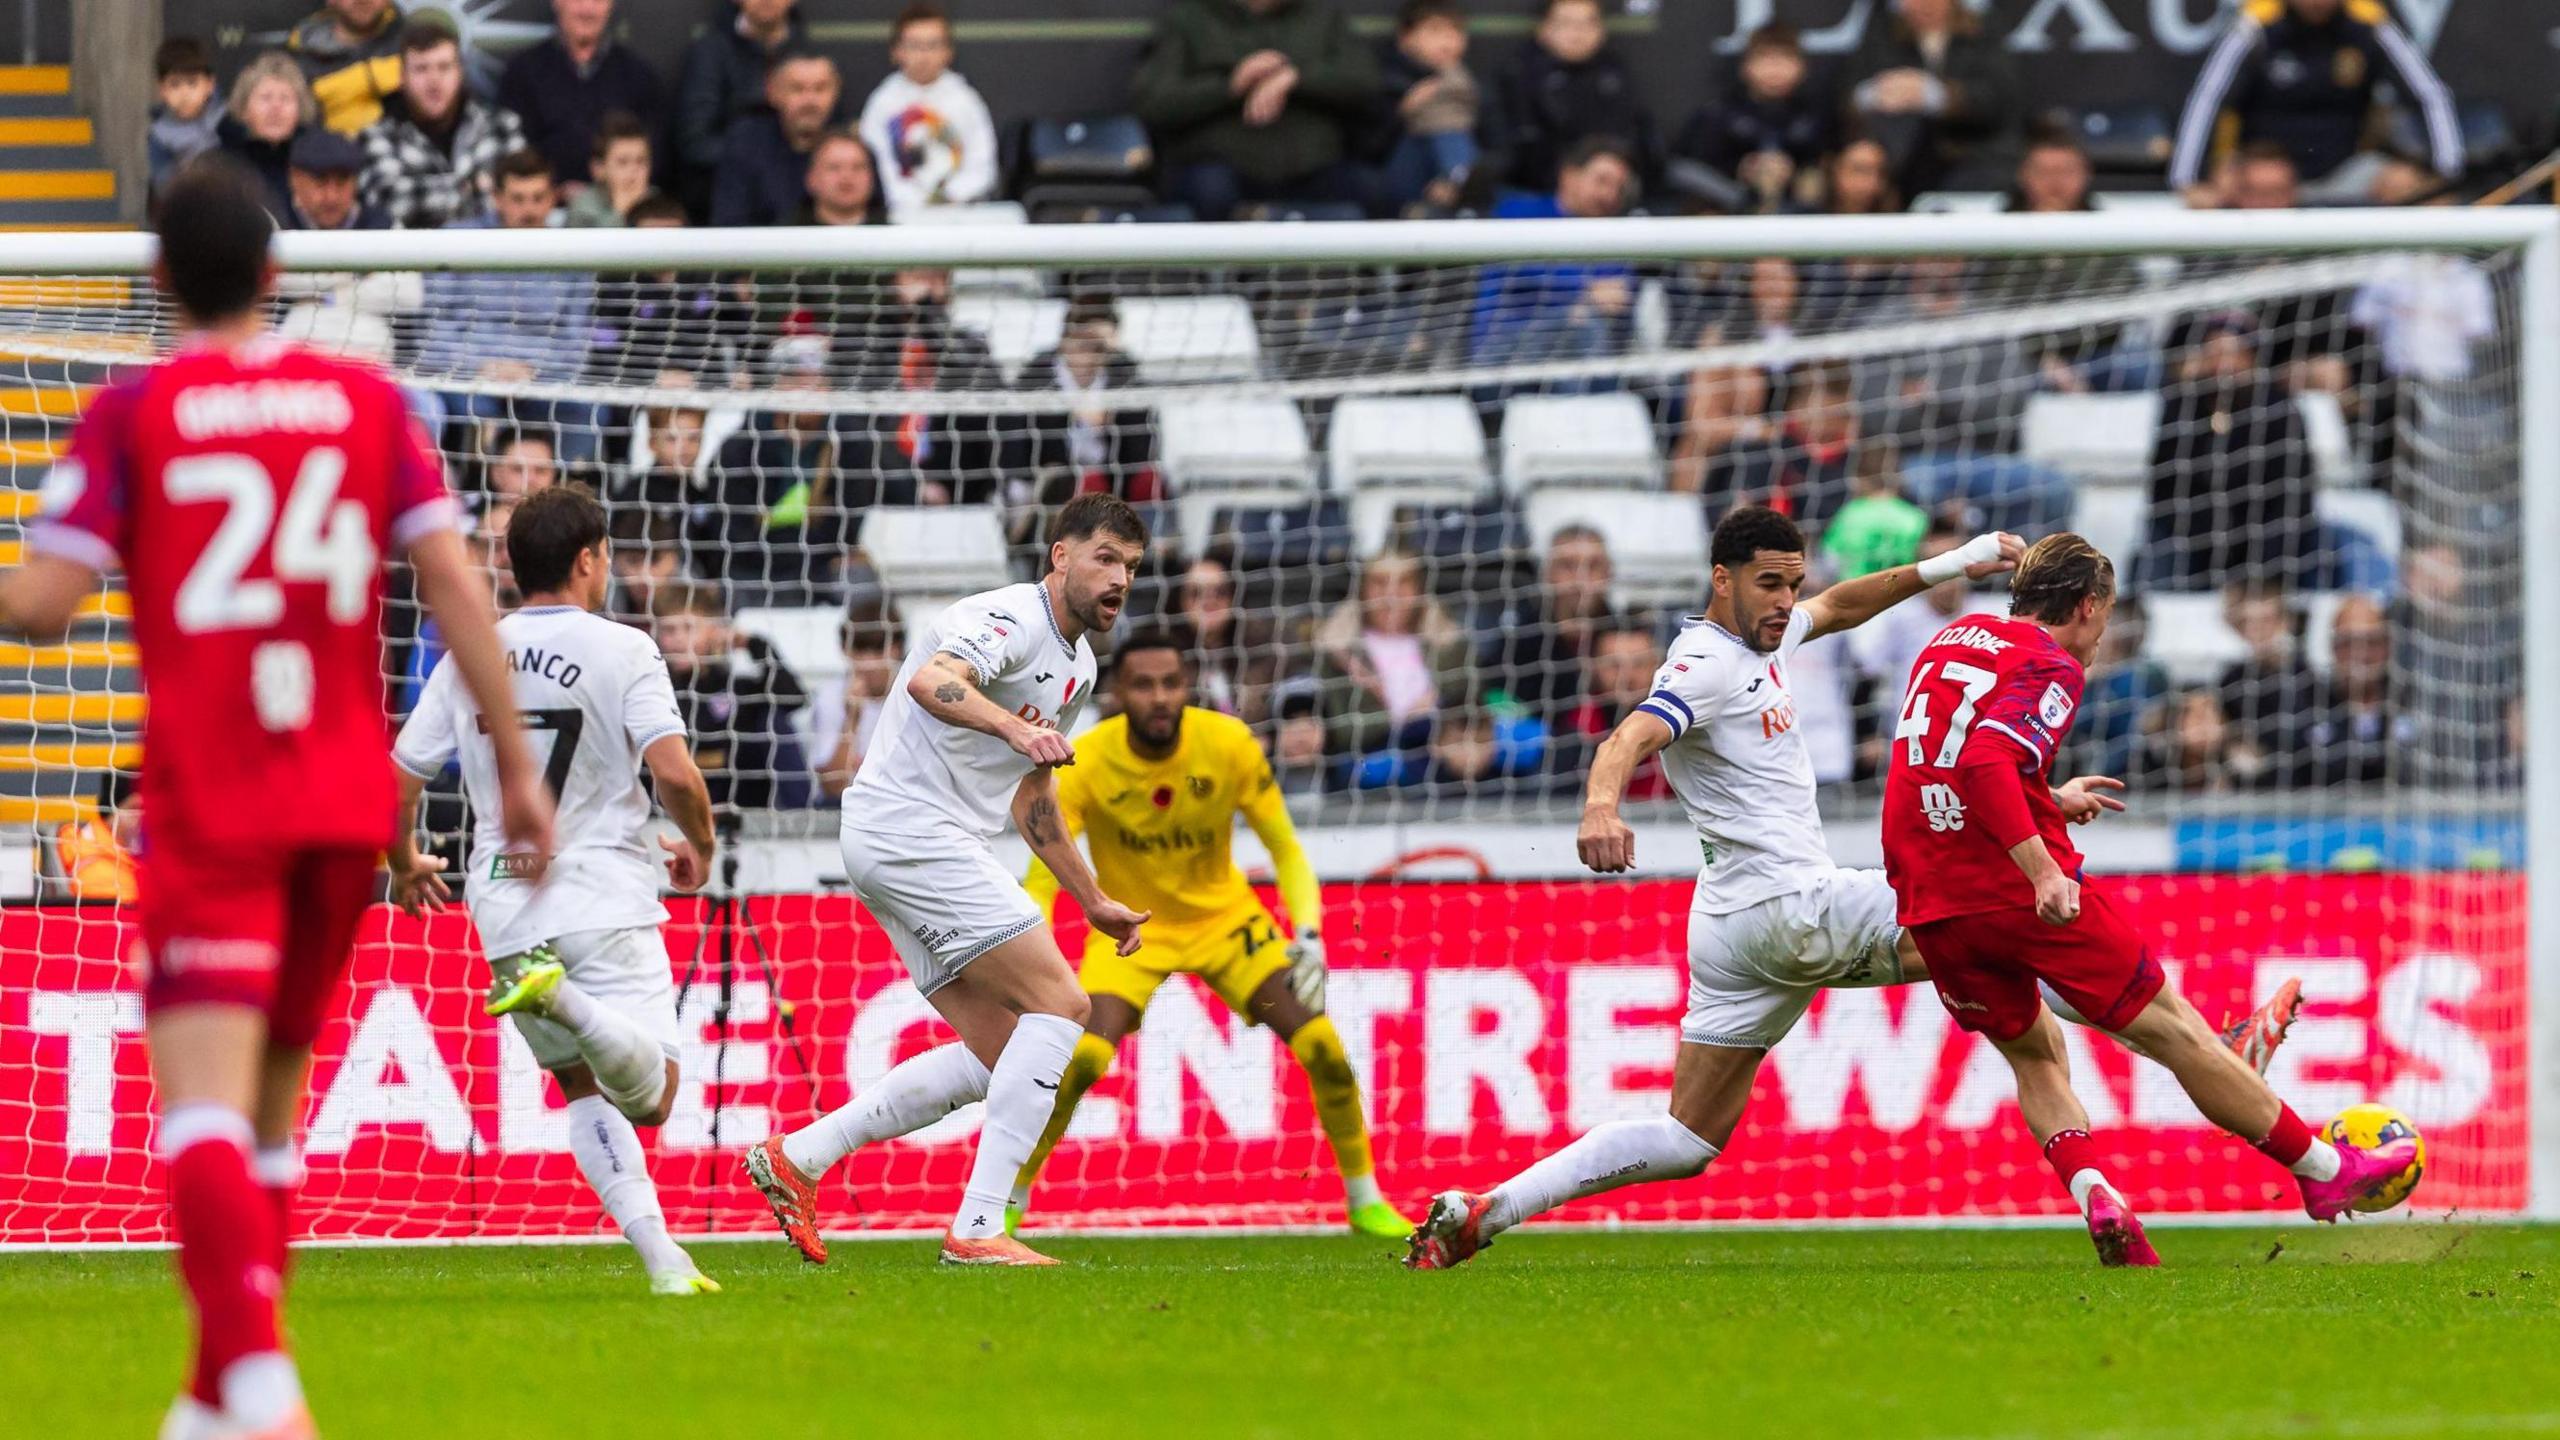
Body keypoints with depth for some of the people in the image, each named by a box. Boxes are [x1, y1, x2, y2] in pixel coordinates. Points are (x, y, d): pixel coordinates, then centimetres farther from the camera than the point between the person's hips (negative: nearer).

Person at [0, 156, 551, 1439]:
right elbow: (454, 584, 2)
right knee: (268, 1110, 17)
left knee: (205, 1107, -12)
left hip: (207, 810, -4)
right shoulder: (366, 401, 7)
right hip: (348, 802, 4)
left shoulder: (131, 414, -2)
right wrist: (517, 764, 5)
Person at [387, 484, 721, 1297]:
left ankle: (658, 1252, 0)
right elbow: (673, 772, -15)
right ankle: (561, 999, -38)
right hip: (605, 902, -5)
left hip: (506, 911, 5)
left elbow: (396, 781, 8)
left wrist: (405, 864, 28)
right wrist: (701, 847, 5)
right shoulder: (620, 651, -5)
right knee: (650, 1096, -10)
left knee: (583, 1085, 16)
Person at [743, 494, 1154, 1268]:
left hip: (937, 847, 10)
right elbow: (930, 682, -33)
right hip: (909, 830, -10)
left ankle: (798, 1157, 10)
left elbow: (1030, 795, 31)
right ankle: (977, 1227, -17)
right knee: (1061, 1005, -14)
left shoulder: (1077, 666, 19)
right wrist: (1014, 727, -49)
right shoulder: (1013, 618, -12)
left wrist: (1094, 901, 33)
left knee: (999, 1053, 7)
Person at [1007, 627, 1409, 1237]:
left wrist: (1307, 934, -25)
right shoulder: (1085, 763, -23)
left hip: (1224, 916, 2)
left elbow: (1285, 849, -10)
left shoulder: (1228, 744, -19)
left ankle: (1364, 1199, 9)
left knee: (1321, 1045, -11)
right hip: (1130, 928, -2)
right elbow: (1042, 878, -19)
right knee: (1083, 1057, -24)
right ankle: (1008, 1203, -4)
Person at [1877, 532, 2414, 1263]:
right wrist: (2041, 869, -29)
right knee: (2173, 1031, 4)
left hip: (1931, 911, 7)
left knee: (2033, 1053, 24)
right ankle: (2325, 1172, 12)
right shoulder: (2050, 668, -8)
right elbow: (1986, 763, -25)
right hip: (2022, 893, -7)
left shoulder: (1950, 642, 16)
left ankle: (2090, 1190, 0)